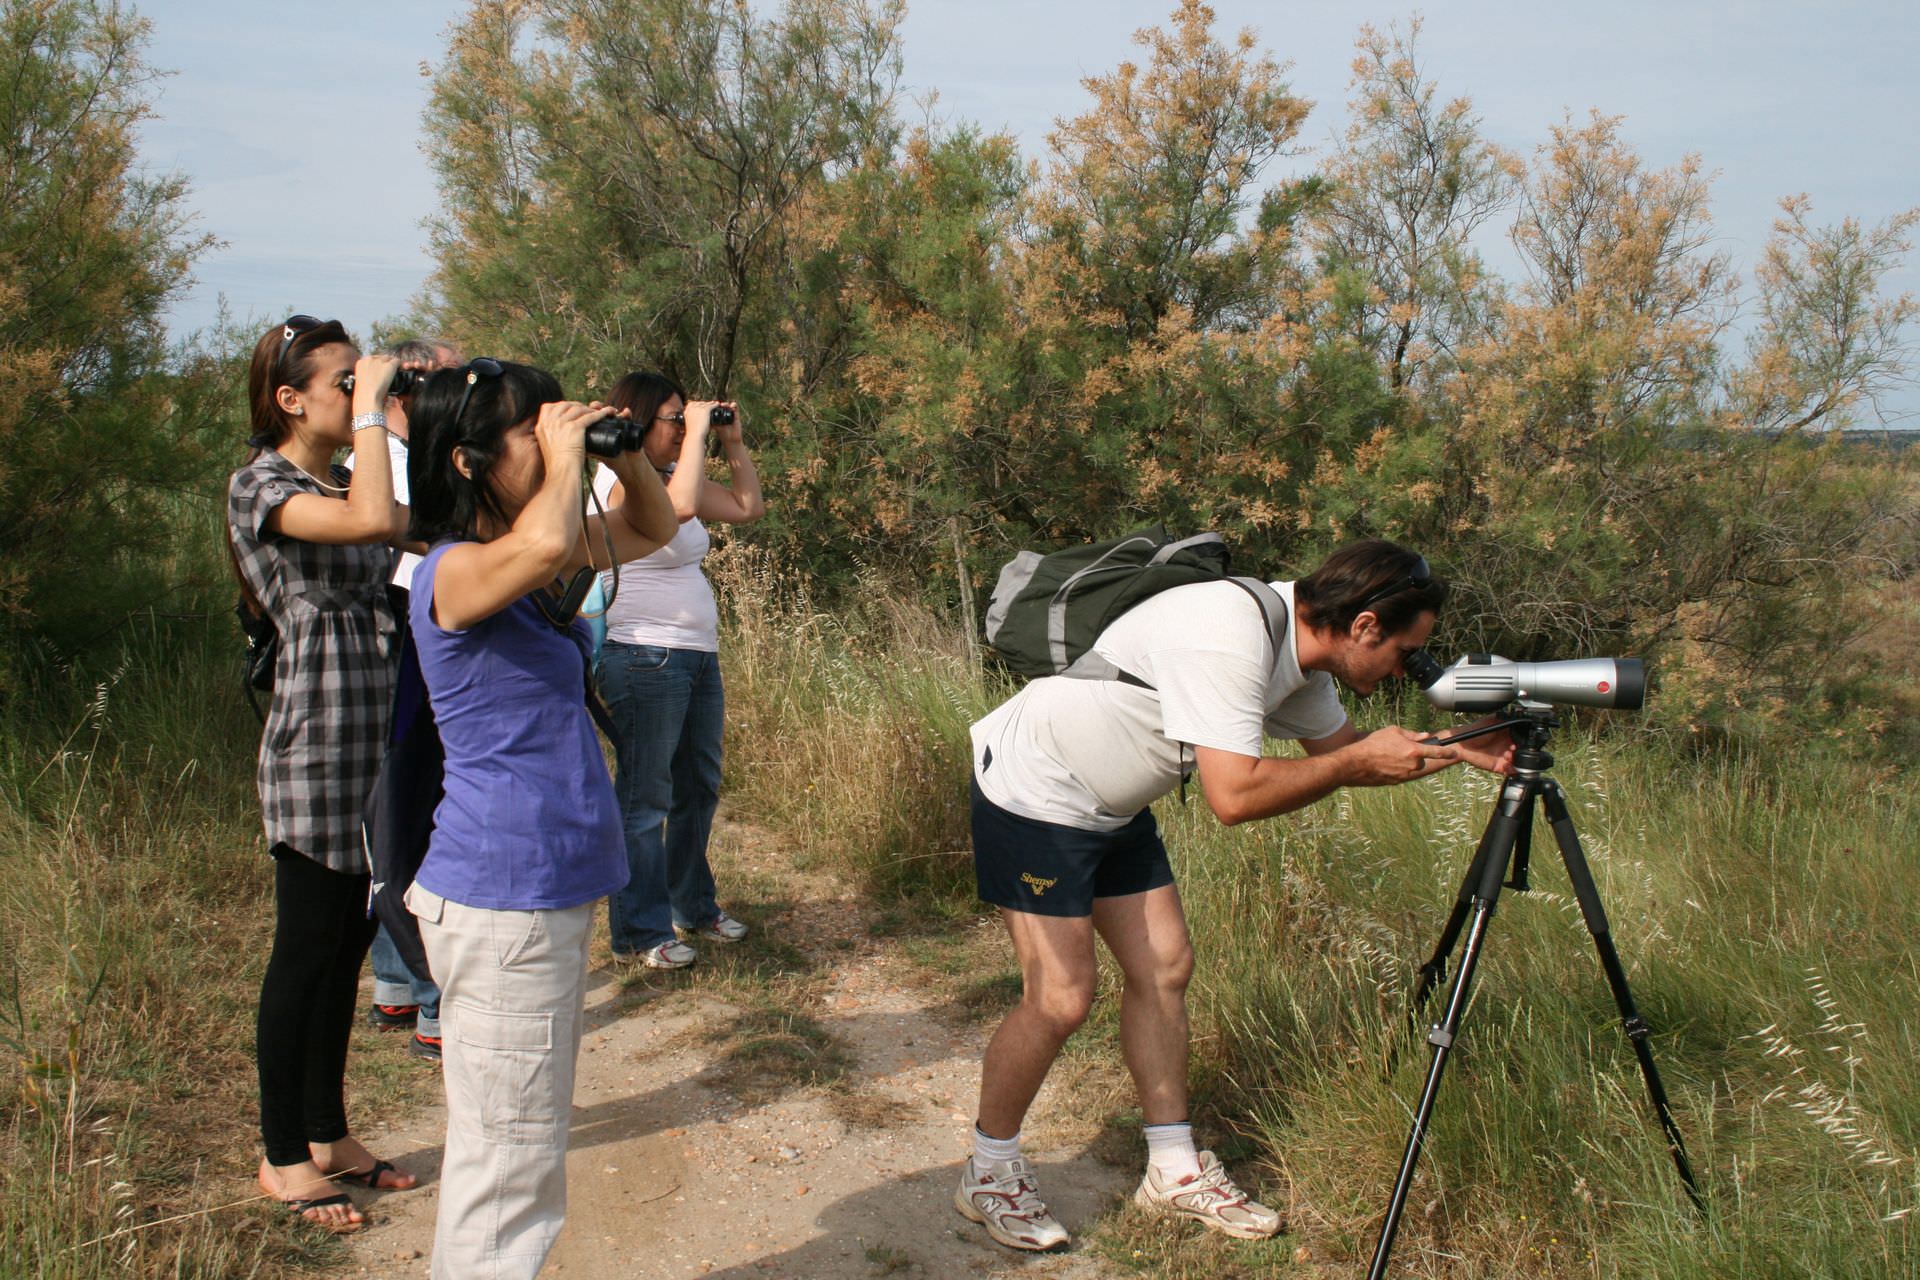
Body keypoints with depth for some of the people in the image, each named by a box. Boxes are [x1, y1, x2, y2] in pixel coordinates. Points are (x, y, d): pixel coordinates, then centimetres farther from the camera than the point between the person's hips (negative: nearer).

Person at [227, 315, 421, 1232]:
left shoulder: (338, 487, 16)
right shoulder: (260, 485, -11)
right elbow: (373, 519, -29)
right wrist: (373, 405, -18)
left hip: (379, 739, 8)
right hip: (317, 748, -8)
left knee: (346, 948, 14)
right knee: (306, 952, 1)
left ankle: (328, 1133, 26)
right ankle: (283, 1156, 15)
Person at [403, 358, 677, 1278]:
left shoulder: (527, 569, 10)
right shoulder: (453, 571, -17)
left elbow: (652, 529, 22)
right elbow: (543, 543, -39)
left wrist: (625, 453, 3)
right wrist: (565, 458, -20)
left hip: (551, 888, 10)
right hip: (498, 898, -10)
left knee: (520, 1142, 20)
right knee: (508, 1156, -1)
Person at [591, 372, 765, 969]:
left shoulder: (673, 473, 14)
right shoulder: (620, 480, -12)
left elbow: (748, 507, 19)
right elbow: (680, 506, -31)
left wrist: (733, 442, 10)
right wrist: (697, 433, -20)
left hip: (698, 656, 9)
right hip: (645, 660, -9)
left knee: (700, 788, 17)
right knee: (644, 799, -2)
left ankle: (694, 906, 32)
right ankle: (641, 932, 8)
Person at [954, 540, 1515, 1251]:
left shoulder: (1296, 645, -1)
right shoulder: (1231, 638, -31)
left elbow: (1337, 747, 12)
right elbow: (1234, 796, -34)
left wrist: (1456, 752, 0)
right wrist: (1359, 761, -23)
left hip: (1112, 809, 9)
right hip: (1032, 795, -9)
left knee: (1162, 968, 8)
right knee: (1060, 998, -9)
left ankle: (1175, 1171, 21)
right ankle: (988, 1175, 12)